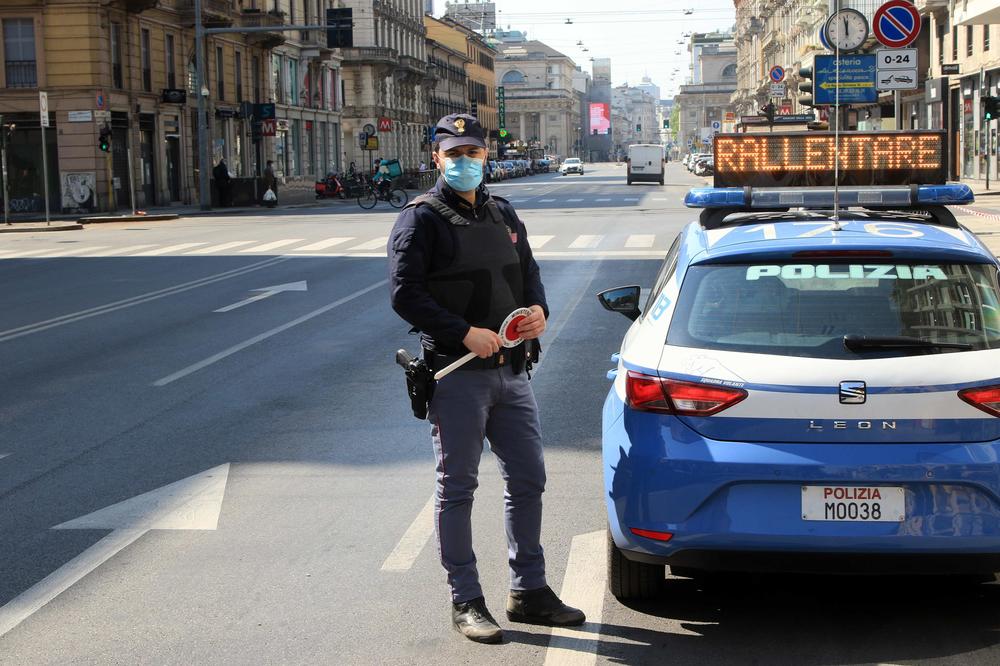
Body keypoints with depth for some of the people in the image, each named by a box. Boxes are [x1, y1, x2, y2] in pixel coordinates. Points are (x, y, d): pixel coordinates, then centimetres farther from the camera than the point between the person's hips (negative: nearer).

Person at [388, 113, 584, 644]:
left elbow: (529, 273, 22)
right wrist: (465, 333, -20)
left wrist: (539, 309, -2)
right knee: (457, 487, 2)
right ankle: (465, 601, 11)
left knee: (528, 480, 11)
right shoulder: (422, 219, -5)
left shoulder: (503, 215, 16)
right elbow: (404, 293, -13)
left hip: (512, 371, 7)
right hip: (456, 375, -7)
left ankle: (529, 590, 25)